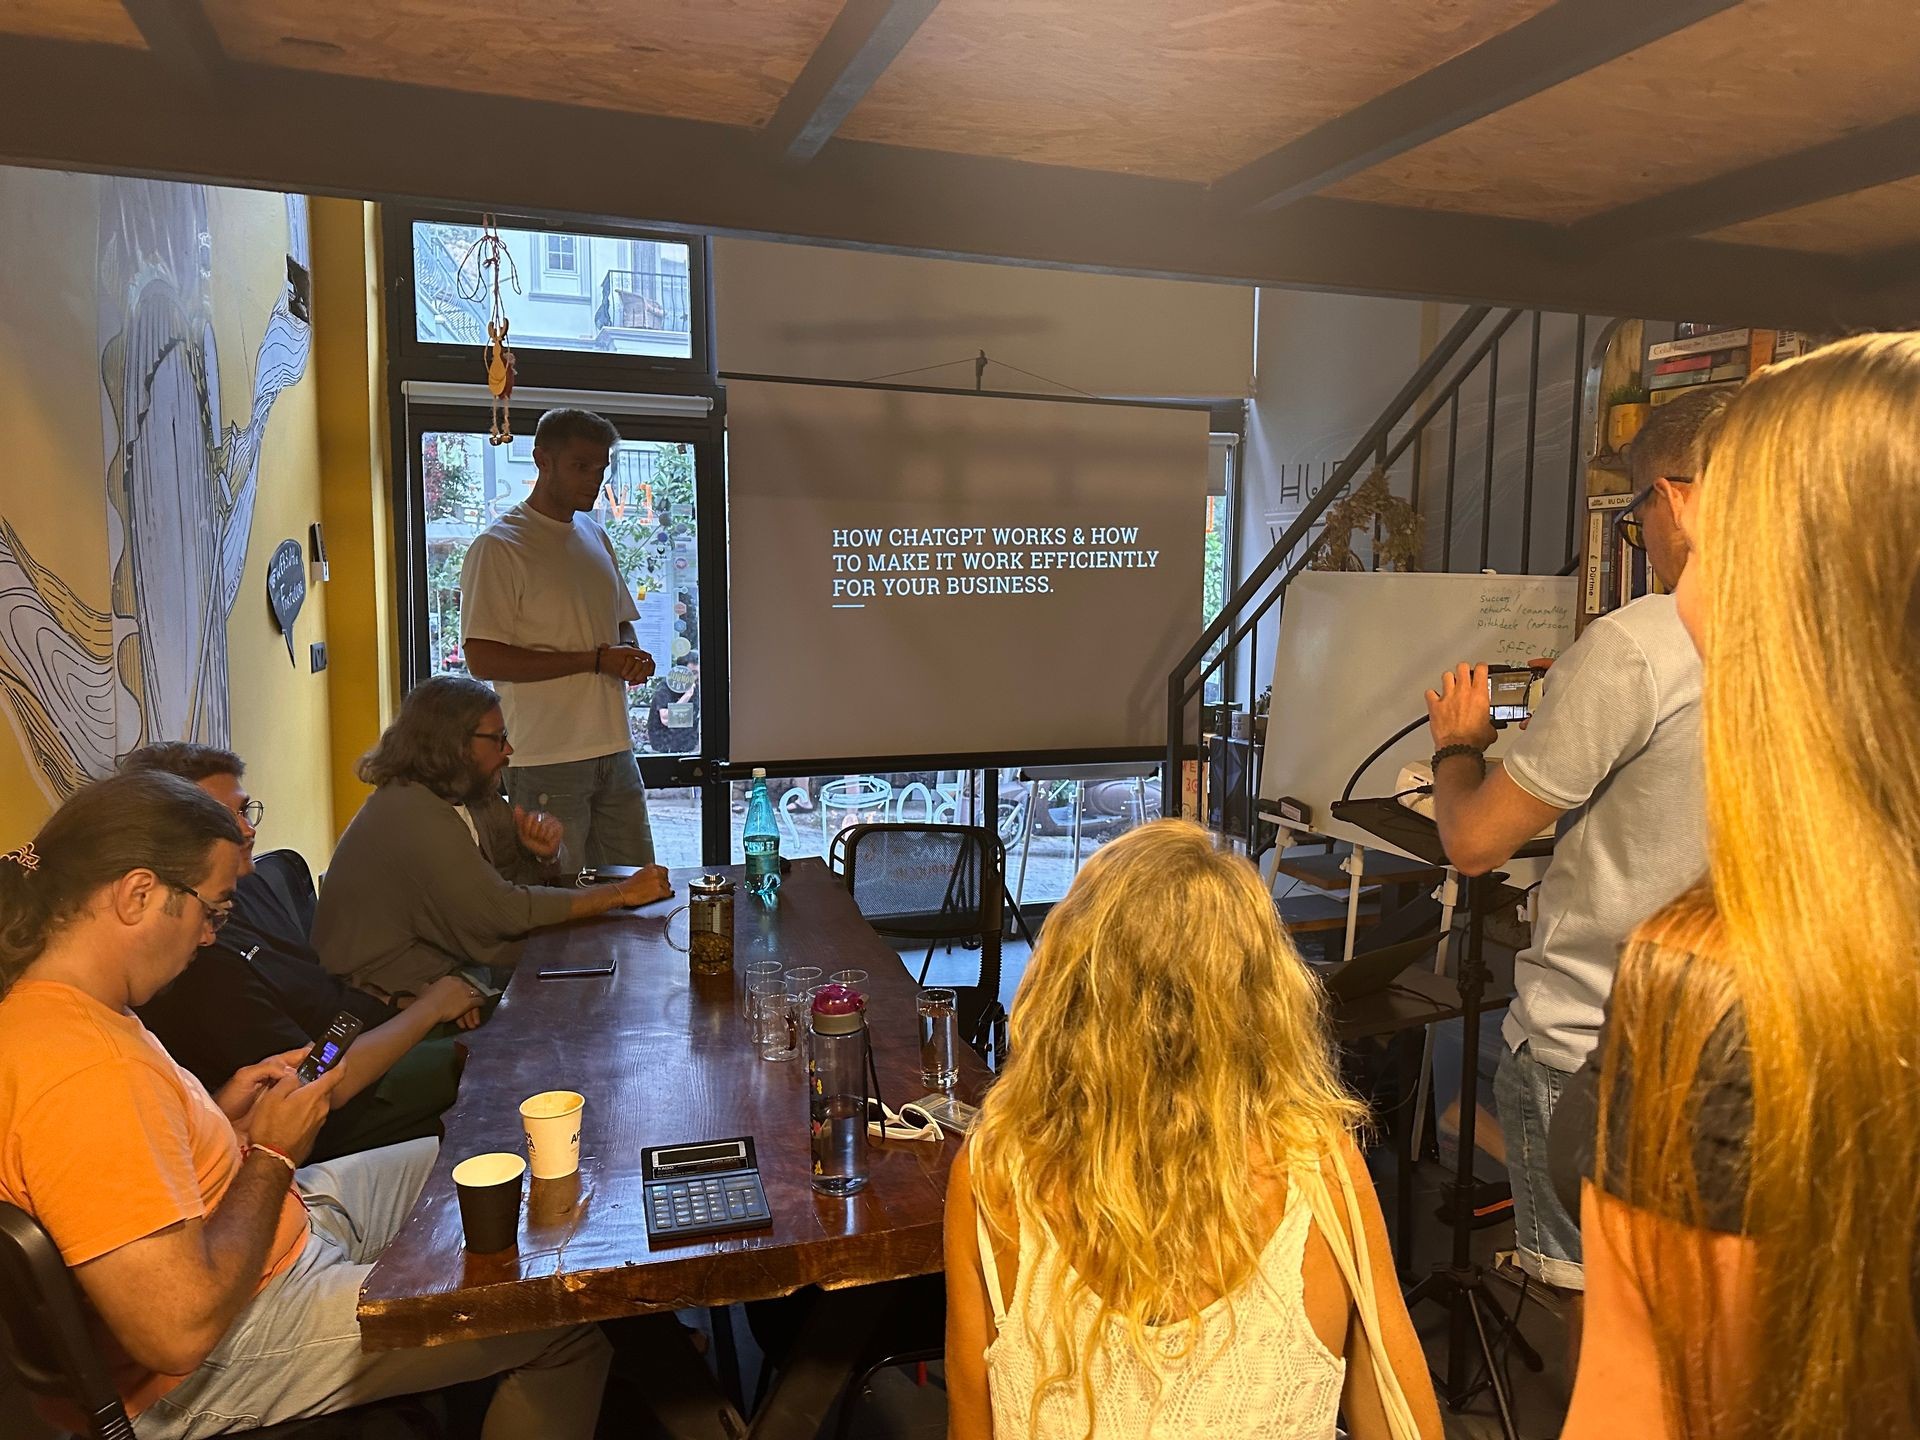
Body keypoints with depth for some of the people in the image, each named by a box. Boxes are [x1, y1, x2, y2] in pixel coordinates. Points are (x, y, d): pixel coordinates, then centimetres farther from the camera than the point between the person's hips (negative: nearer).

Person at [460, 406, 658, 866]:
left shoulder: (596, 536, 16)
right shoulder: (498, 546, -8)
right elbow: (483, 660, -16)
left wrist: (632, 656, 2)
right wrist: (594, 660, -16)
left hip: (615, 752, 7)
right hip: (546, 760, -7)